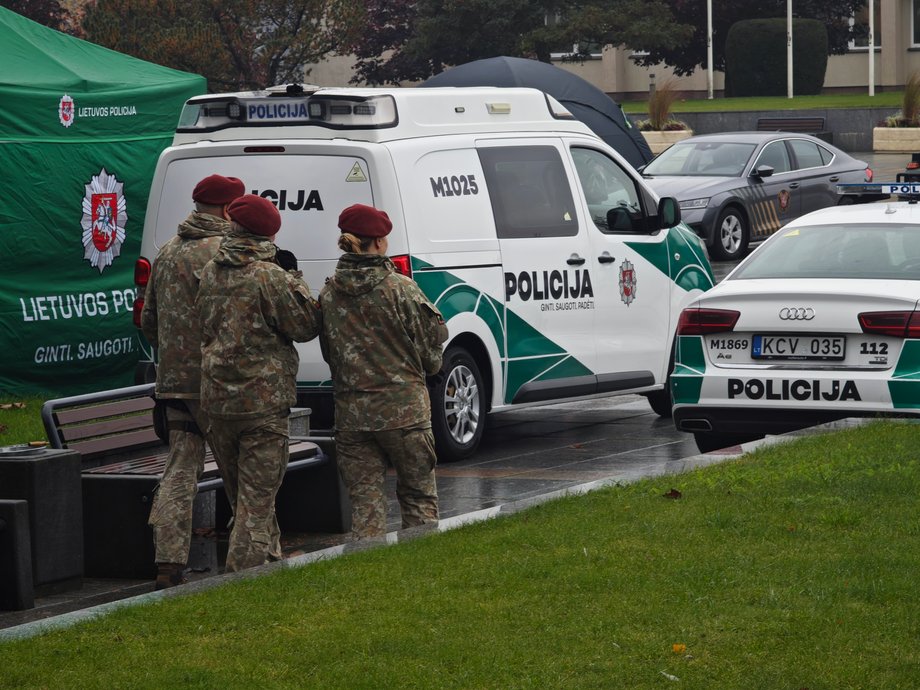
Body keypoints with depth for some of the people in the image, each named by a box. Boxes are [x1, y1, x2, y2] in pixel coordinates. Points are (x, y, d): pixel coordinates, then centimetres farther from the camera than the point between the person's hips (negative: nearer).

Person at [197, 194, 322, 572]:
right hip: (264, 399, -7)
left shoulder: (211, 272, 6)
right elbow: (306, 326, -7)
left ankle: (269, 560, 31)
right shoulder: (270, 276, -15)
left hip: (216, 399, 7)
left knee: (241, 492, 19)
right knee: (258, 495, -2)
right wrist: (295, 279, 3)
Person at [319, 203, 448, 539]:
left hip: (351, 414, 3)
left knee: (365, 502, 5)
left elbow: (329, 353, 10)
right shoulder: (401, 288, -10)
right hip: (404, 410, -3)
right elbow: (430, 356, -3)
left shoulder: (328, 294, 1)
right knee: (418, 498, 10)